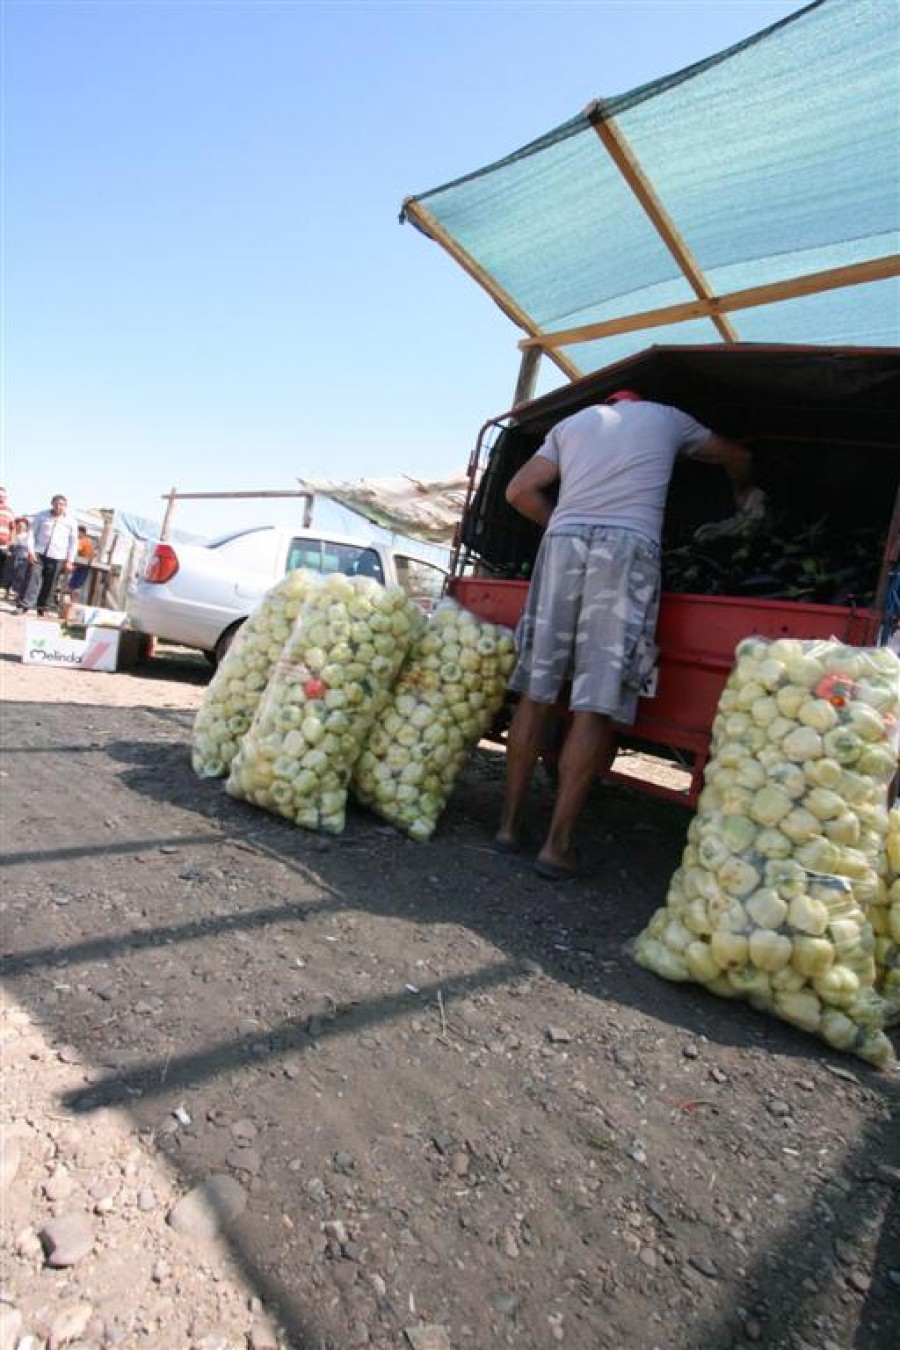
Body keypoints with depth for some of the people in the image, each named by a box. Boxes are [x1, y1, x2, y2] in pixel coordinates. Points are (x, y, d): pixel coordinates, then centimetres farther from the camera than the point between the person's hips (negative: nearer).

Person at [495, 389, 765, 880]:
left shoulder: (573, 422, 29)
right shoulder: (667, 417, 27)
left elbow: (518, 491, 18)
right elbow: (738, 457, 42)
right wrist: (746, 496, 62)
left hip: (563, 539, 3)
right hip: (628, 546, -2)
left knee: (535, 690, 6)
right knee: (595, 704, -5)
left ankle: (509, 823, 11)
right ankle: (557, 844, -5)